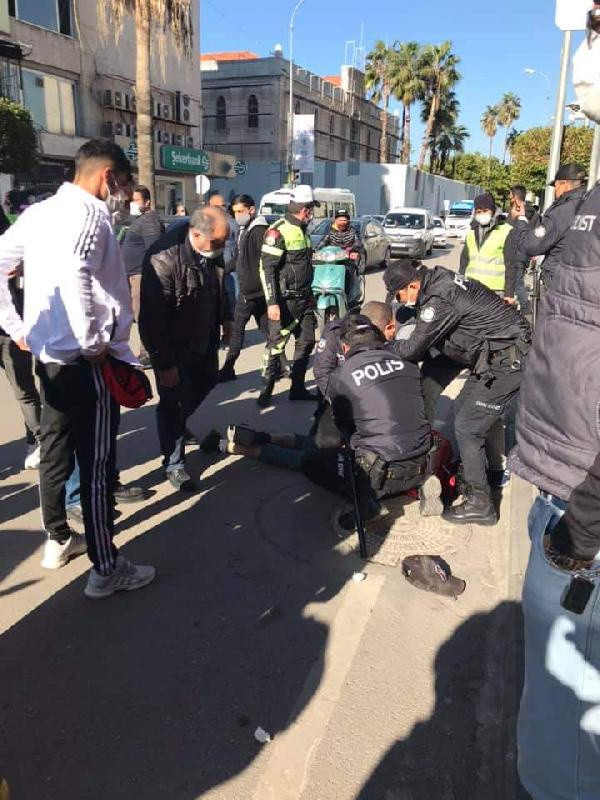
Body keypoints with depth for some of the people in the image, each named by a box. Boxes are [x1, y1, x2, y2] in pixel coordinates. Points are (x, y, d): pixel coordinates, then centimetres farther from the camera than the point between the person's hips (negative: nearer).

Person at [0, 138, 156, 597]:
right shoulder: (89, 213, -14)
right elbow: (73, 273, -33)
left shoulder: (39, 212, 11)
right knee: (97, 462, -1)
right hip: (86, 360, -9)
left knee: (55, 448, 19)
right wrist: (91, 341, -24)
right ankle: (107, 568, 10)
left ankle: (58, 539, 36)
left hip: (48, 353, 9)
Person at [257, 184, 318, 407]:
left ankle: (298, 388, 22)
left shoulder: (302, 230, 14)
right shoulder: (279, 231, -14)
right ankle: (266, 392, 8)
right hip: (285, 302, -9)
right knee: (276, 346, -3)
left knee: (306, 343, 12)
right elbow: (267, 268, -18)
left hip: (304, 299, 9)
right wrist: (272, 303, -22)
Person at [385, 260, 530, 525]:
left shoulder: (438, 300, -23)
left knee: (467, 427, -7)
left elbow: (413, 348, -15)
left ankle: (480, 505, 3)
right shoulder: (437, 281, 7)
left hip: (508, 361, -10)